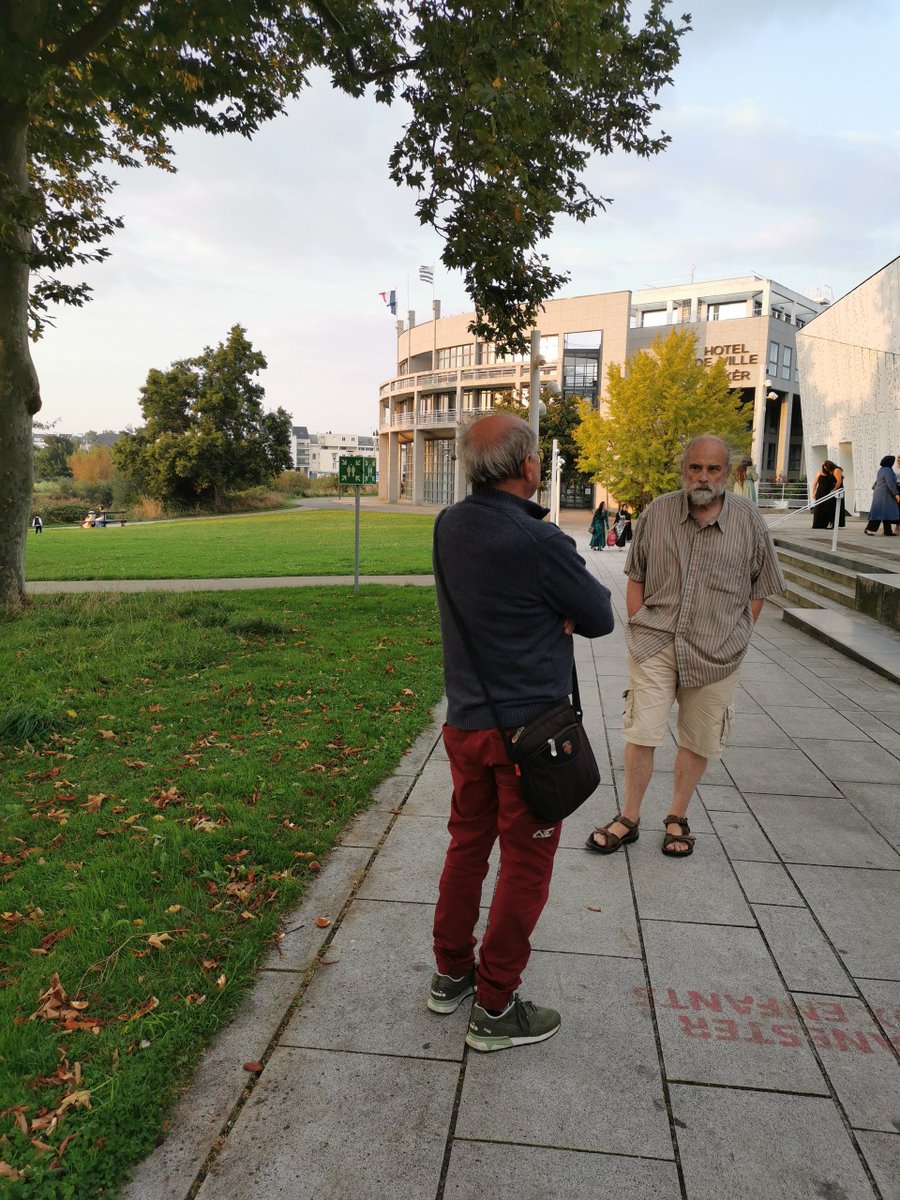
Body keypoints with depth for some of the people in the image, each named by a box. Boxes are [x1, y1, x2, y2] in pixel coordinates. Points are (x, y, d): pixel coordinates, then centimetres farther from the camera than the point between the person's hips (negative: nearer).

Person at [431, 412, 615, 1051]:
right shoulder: (538, 543, -24)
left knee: (467, 844, 21)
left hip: (466, 721, 7)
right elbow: (600, 618, -10)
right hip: (529, 727, -7)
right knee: (525, 864, 8)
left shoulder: (449, 526, -1)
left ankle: (451, 974, 36)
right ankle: (495, 1008, 21)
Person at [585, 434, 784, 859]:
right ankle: (629, 819, 16)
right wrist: (639, 627, 2)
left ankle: (677, 818, 30)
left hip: (717, 654, 0)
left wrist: (734, 637, 0)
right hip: (655, 645, 0)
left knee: (698, 741, 11)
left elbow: (759, 587, 6)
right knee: (641, 733, -1)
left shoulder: (748, 519, -3)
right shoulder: (657, 512, -1)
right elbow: (635, 576, 8)